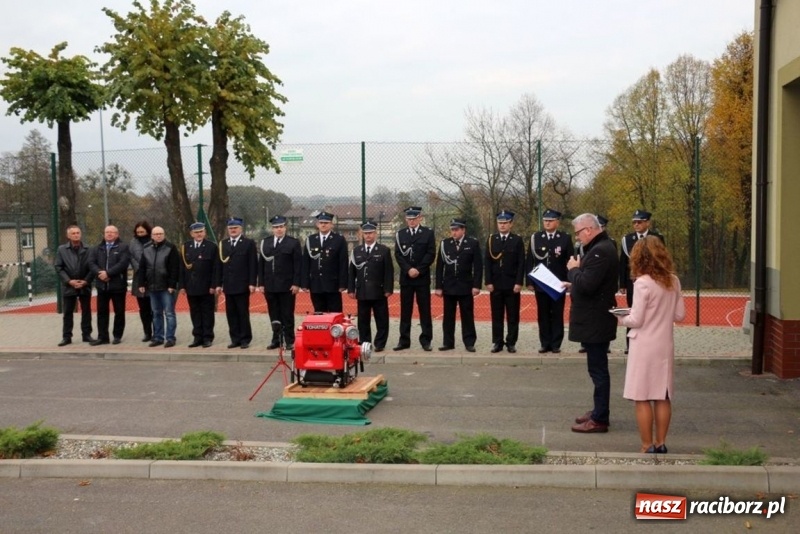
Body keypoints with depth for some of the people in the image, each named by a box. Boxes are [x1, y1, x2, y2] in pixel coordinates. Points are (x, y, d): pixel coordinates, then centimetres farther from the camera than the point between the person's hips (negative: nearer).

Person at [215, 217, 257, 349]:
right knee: (231, 314, 5)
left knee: (243, 313, 0)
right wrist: (218, 284, 7)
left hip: (242, 285, -4)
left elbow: (253, 264, -4)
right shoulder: (222, 244, 12)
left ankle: (245, 339, 6)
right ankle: (235, 339, 12)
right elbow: (220, 265, 12)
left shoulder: (249, 243, 1)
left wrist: (252, 283, -10)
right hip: (228, 286, 4)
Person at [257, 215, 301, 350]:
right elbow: (261, 264, 11)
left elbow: (298, 265, -4)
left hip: (287, 286, -3)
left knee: (287, 315, 1)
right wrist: (261, 283, 5)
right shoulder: (265, 243, 10)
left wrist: (296, 284, -10)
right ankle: (276, 340, 16)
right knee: (274, 315, 8)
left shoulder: (293, 243, 0)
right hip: (270, 286, 4)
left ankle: (289, 341, 7)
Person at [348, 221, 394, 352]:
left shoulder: (384, 250, 2)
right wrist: (351, 289, 3)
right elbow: (352, 272, 10)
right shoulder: (356, 251, 11)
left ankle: (379, 344, 9)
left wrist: (388, 289, -9)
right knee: (363, 321, 6)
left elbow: (389, 271, -2)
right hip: (362, 292, 3)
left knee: (381, 320, 1)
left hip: (379, 292, -3)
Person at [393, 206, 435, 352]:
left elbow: (431, 254, -3)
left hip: (423, 278, -2)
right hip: (405, 278, 2)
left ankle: (426, 340, 6)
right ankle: (404, 340, 9)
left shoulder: (428, 233, 3)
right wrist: (408, 269, -12)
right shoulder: (400, 234, 9)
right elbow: (398, 254, 2)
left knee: (425, 310, 1)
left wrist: (419, 270, -12)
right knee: (405, 310, 4)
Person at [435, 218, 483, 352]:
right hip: (448, 286, 2)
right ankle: (448, 342, 13)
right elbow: (439, 266, 5)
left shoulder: (473, 243, -1)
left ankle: (469, 343, 8)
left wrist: (476, 285, -9)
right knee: (448, 316, 6)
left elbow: (478, 266, -3)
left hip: (466, 287, -2)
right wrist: (439, 286, 1)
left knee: (467, 316, 2)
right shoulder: (444, 243, 4)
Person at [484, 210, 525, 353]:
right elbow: (487, 262, 4)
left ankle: (511, 342, 10)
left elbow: (521, 263, -2)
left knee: (513, 316, 3)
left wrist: (519, 283, -10)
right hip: (495, 284, 2)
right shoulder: (491, 240, 7)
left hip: (512, 285, -2)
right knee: (496, 315, 5)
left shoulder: (517, 240, 2)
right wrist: (488, 282, -4)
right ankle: (497, 342, 11)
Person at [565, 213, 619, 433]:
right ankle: (599, 411, 27)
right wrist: (574, 284, 11)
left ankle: (599, 419, 3)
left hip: (595, 322, -11)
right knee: (598, 368, 17)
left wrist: (574, 269, -12)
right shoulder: (600, 247, 13)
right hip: (595, 320, 11)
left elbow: (586, 285, -28)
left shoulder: (600, 251, -21)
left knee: (598, 369, -4)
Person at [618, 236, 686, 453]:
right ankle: (660, 443, 20)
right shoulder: (673, 281, 2)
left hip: (645, 346, -6)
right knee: (663, 397, 13)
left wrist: (621, 318, 4)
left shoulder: (643, 283, -16)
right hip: (665, 345, 6)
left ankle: (648, 446, 7)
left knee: (642, 398, 2)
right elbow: (680, 314, 7)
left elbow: (636, 320, -15)